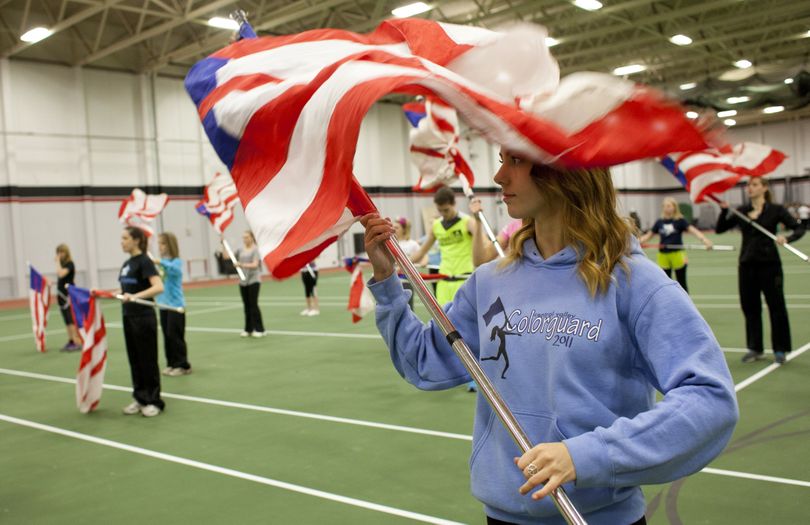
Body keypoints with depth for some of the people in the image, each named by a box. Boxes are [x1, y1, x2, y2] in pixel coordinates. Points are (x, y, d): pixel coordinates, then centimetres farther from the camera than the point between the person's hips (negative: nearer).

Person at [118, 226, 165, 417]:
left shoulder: (144, 261, -13)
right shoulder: (126, 264, 12)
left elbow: (159, 287, -26)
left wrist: (135, 296, -36)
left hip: (144, 318, -8)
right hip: (128, 317, 8)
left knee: (148, 360, 0)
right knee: (134, 360, 13)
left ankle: (154, 401, 10)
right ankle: (140, 398, 22)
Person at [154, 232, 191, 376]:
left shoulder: (177, 261, -11)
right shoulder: (162, 262, 8)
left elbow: (175, 269, -35)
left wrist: (161, 262, -47)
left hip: (176, 305, -7)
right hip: (163, 304, 7)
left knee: (175, 336, -4)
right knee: (167, 336, 11)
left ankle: (183, 365, 5)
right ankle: (171, 364, 21)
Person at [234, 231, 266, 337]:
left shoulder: (256, 249, -5)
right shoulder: (241, 250, 11)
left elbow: (255, 264, -17)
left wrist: (243, 265, -31)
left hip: (253, 280, -5)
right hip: (243, 281, 5)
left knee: (253, 305, -8)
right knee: (247, 306, 8)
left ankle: (259, 330, -2)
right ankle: (248, 329, 14)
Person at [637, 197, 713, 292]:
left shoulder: (680, 221, -6)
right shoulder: (659, 222, 5)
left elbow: (693, 230, -17)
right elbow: (648, 235, 13)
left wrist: (704, 240, -34)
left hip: (677, 255, -3)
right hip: (663, 255, 4)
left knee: (682, 284, 5)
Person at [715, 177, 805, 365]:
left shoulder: (775, 210, -4)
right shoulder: (741, 211, 7)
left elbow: (799, 228, -7)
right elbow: (720, 229, 6)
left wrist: (786, 238, -27)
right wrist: (723, 210, -9)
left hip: (769, 264, -4)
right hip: (747, 265, 4)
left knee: (776, 307, 3)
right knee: (750, 308, 8)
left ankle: (780, 349, 15)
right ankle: (755, 348, 19)